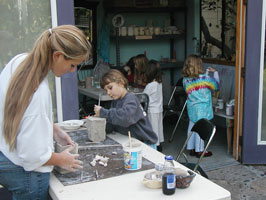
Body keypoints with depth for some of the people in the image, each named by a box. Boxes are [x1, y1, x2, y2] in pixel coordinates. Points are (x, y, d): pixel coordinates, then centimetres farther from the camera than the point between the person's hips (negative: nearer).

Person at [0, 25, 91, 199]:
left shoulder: (18, 61, -7)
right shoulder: (39, 93, -33)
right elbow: (33, 154, -26)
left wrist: (53, 130, 7)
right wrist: (60, 160, -7)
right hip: (24, 172, -8)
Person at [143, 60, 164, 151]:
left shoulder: (150, 85, -21)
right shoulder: (159, 83, 2)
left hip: (152, 110, -8)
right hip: (159, 109, 8)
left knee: (153, 127, 2)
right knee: (159, 126, 15)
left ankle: (156, 145, 9)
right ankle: (159, 143, 25)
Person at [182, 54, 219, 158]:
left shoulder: (185, 80, -3)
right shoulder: (204, 78, -18)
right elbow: (216, 85, -5)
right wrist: (215, 72, 9)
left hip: (191, 108, 6)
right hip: (202, 109, -6)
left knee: (192, 127, 16)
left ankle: (191, 148, 25)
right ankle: (199, 150, 13)